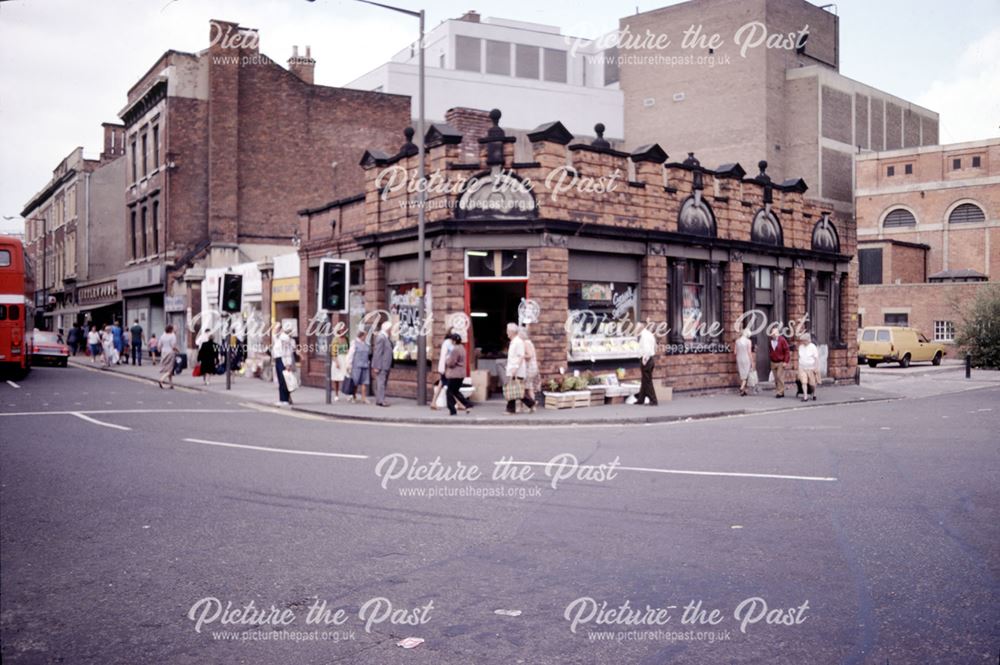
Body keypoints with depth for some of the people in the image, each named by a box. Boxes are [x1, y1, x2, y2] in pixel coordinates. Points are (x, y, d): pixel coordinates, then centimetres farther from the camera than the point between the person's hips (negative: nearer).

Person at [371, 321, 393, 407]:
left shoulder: (386, 337, 14)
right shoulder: (380, 337, -15)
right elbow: (377, 353, -18)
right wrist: (377, 367, -20)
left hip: (386, 365, 10)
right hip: (381, 365, -10)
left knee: (382, 383, 12)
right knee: (381, 383, -9)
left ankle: (379, 400, 17)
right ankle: (380, 401, -10)